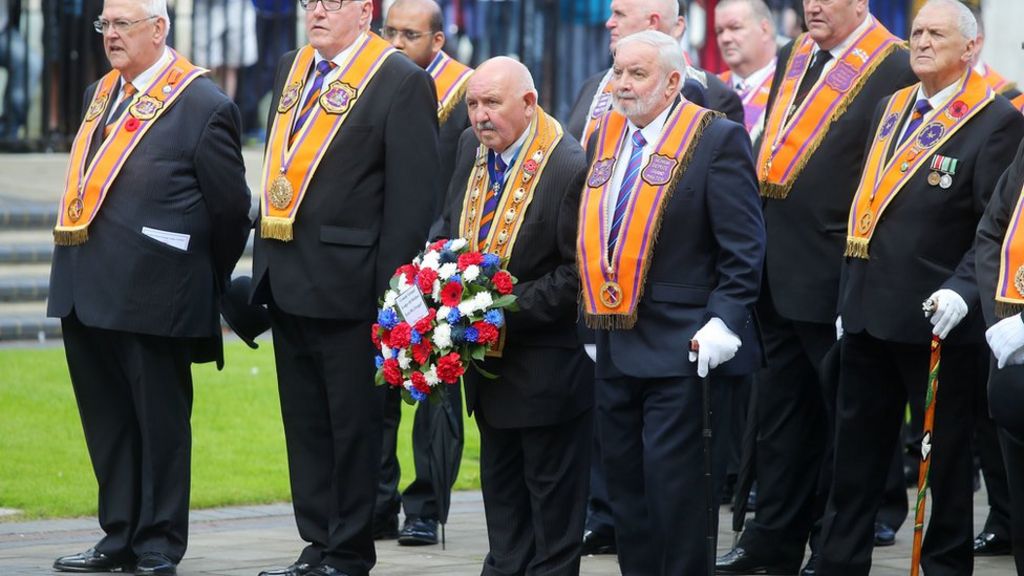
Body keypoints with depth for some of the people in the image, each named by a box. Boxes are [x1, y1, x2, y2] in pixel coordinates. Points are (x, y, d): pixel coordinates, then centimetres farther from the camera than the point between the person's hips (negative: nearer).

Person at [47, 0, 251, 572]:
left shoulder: (204, 106, -10)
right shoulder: (101, 94, 14)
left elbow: (230, 208, -5)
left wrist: (203, 284, 5)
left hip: (153, 296, -8)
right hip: (87, 290, 8)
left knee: (160, 422, 2)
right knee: (107, 421, 14)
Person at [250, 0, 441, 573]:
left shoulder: (401, 81, -9)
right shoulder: (293, 69, 14)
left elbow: (413, 194, -12)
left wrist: (391, 287, -16)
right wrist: (268, 260, 13)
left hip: (348, 283, -8)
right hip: (288, 281, 8)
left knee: (352, 423, 1)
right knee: (304, 422, 14)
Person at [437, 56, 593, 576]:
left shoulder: (570, 168, -21)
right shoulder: (472, 148, 4)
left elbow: (578, 272, -20)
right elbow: (450, 228, 17)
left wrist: (511, 309, -23)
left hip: (546, 360, -8)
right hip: (488, 350, 8)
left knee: (552, 489, 3)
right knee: (500, 480, 17)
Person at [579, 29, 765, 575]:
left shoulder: (716, 140, -8)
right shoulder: (603, 138, 13)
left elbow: (742, 247, -10)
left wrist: (724, 321, -17)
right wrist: (593, 317, 16)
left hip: (681, 346, -7)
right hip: (615, 344, 7)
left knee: (674, 483, -8)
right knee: (624, 483, 11)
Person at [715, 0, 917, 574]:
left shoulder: (893, 69, -13)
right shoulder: (794, 59, 12)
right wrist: (764, 237, 13)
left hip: (834, 278, -8)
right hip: (781, 269, 8)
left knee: (841, 413, 4)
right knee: (781, 410, 14)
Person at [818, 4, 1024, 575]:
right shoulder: (892, 108, 12)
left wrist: (962, 291, -26)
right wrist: (851, 293, 15)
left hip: (935, 317, -7)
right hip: (869, 312, 7)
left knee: (946, 456, 5)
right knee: (856, 450, 12)